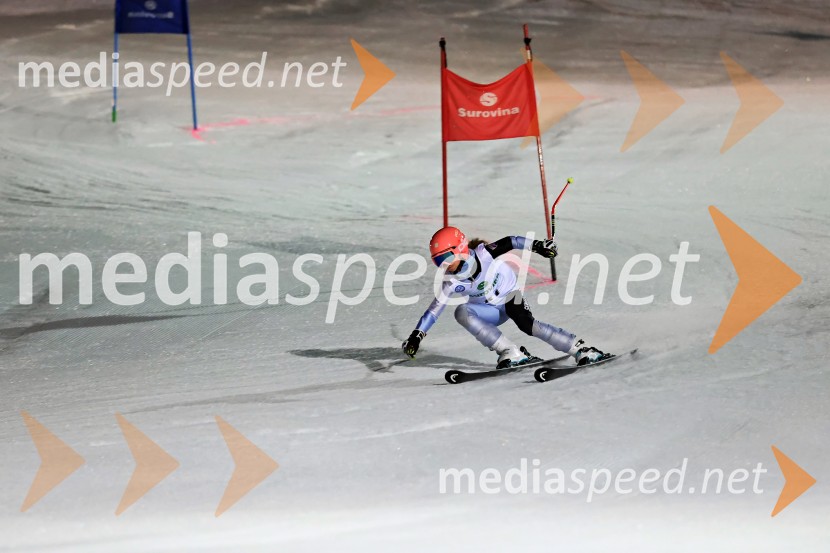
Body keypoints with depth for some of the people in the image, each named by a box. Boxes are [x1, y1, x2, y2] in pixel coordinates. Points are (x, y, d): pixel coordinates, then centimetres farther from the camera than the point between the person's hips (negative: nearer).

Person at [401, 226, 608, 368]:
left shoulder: (483, 254, -24)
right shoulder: (452, 281, -15)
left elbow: (510, 242, -17)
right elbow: (435, 309, -10)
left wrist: (536, 245, -28)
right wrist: (416, 336, -15)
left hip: (510, 296, -3)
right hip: (491, 312, 3)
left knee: (527, 325, -31)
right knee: (462, 313, -26)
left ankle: (580, 349, -25)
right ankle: (511, 353, -27)